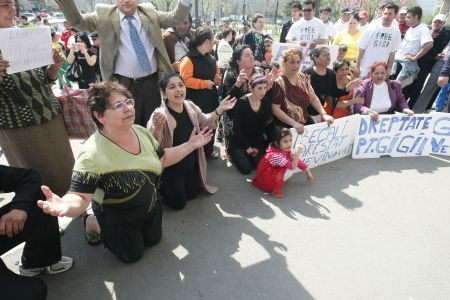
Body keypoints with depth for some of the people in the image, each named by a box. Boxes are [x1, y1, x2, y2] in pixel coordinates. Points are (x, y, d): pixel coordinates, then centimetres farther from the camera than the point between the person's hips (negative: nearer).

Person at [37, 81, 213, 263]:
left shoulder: (141, 132, -13)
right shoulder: (93, 155, -34)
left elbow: (163, 159, 1)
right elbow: (80, 197, -33)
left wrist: (191, 145, -4)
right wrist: (66, 206, -56)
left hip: (150, 206, 6)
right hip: (117, 218, -6)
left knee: (154, 240, 22)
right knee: (133, 254, 14)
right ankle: (93, 223, 28)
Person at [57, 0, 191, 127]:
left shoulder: (150, 12, 8)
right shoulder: (104, 15, 2)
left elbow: (176, 17, 7)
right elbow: (78, 21, -1)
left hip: (152, 82, 2)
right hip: (124, 84, -2)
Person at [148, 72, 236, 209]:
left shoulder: (190, 106, -9)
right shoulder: (159, 115, -28)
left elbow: (204, 122, 10)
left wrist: (219, 110, -3)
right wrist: (157, 128, -55)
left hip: (192, 163, 6)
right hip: (171, 169, -6)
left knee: (193, 194, 22)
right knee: (178, 203, 10)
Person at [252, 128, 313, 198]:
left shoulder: (286, 150, -6)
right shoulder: (275, 155, -33)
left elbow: (297, 161, 4)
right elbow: (293, 166, -34)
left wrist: (308, 171, 6)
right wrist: (297, 153, -42)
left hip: (273, 173, 9)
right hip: (265, 178, -9)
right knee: (289, 172, -26)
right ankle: (274, 190, -9)